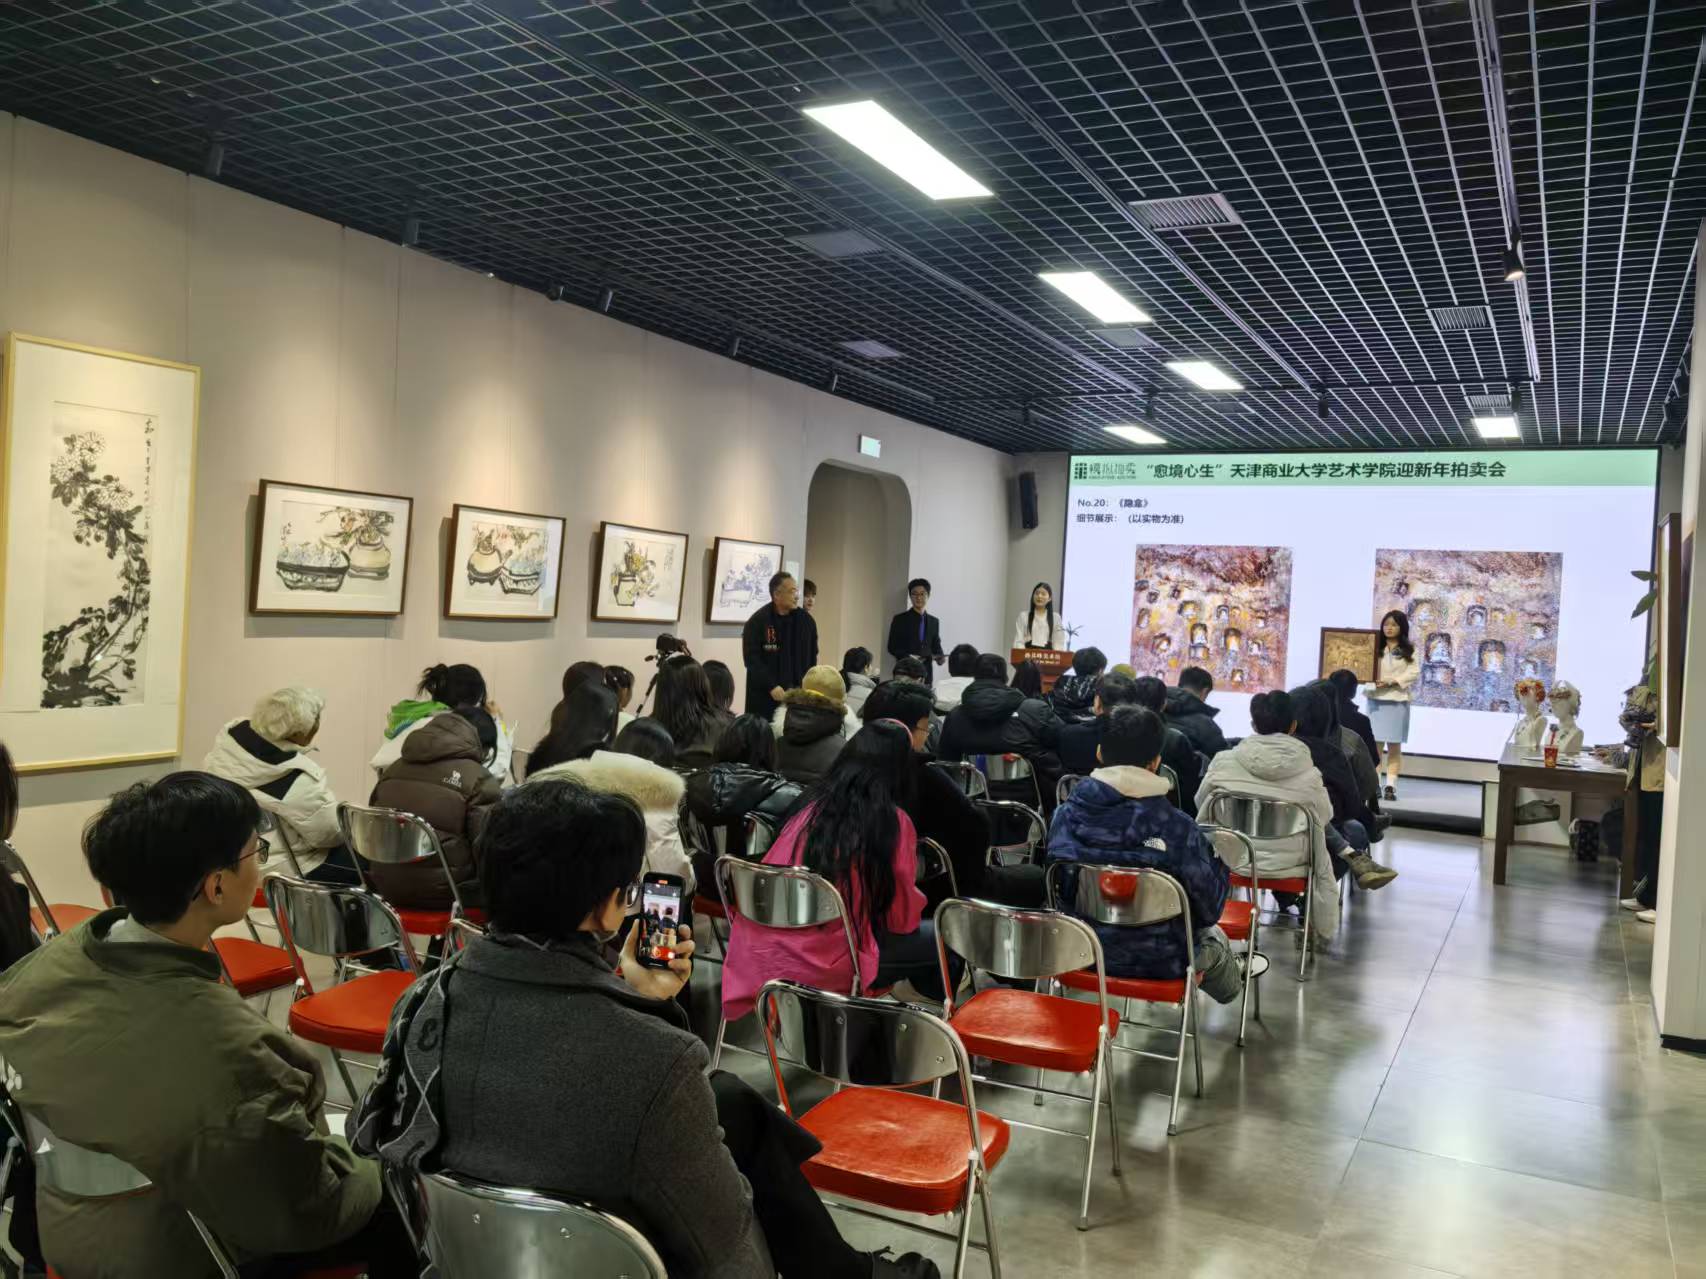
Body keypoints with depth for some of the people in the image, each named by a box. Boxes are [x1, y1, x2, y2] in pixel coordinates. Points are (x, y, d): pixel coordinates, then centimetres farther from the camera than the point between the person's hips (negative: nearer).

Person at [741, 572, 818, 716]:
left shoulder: (806, 620, 5)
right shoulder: (757, 621, -8)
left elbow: (812, 657, 11)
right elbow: (752, 659, -10)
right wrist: (771, 686, -17)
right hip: (764, 696, -3)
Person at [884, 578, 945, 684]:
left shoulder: (934, 622, 14)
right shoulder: (900, 619, 3)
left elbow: (936, 646, 17)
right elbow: (892, 647, 0)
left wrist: (940, 657, -5)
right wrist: (907, 657, -18)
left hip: (926, 674, 3)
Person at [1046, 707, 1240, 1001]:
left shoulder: (1065, 815, -16)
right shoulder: (1177, 829, -28)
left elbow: (1056, 889, -1)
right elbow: (1208, 910, -15)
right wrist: (1220, 863, 3)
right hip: (1159, 964, -3)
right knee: (1214, 937, 34)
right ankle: (1232, 987, 64)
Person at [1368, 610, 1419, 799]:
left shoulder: (1409, 650, 4)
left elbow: (1414, 673, -5)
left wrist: (1391, 682, -15)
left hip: (1398, 701, -1)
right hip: (1375, 699, 1)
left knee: (1394, 745, 1)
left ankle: (1391, 786, 2)